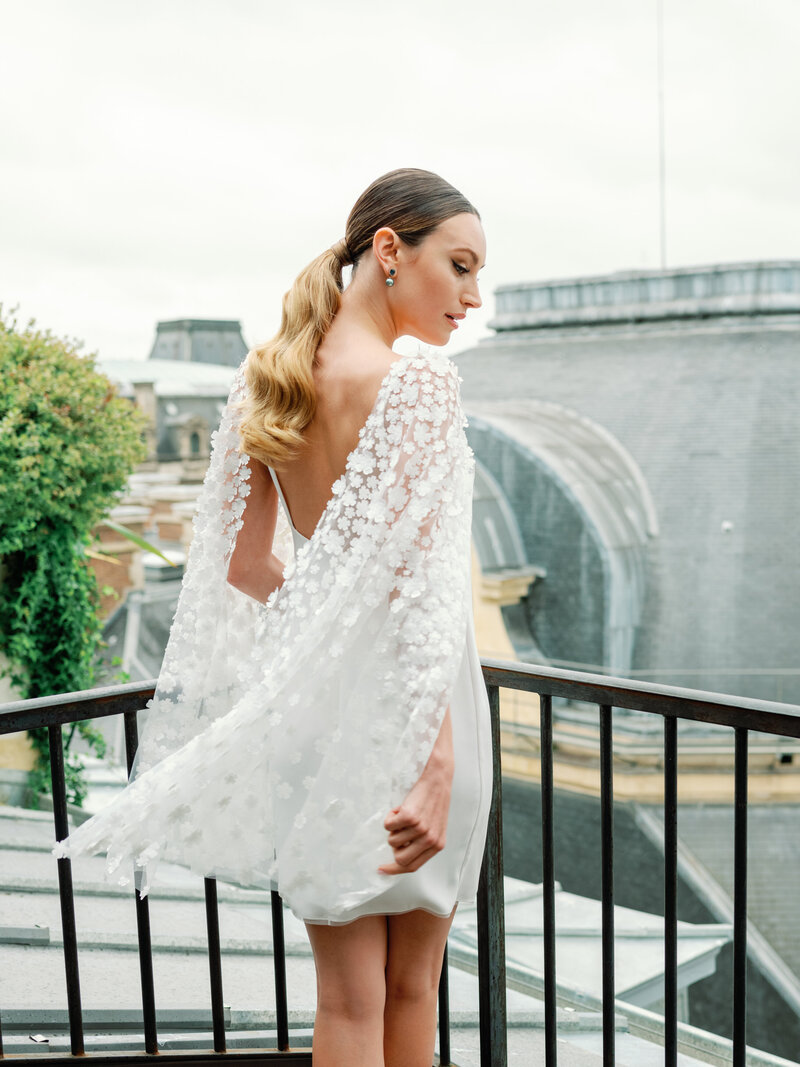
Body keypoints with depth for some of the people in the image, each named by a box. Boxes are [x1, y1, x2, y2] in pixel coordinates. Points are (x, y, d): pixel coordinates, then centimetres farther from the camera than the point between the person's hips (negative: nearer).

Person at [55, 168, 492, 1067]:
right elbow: (418, 583, -24)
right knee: (411, 983, 15)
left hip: (307, 683, 6)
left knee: (346, 993, 17)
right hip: (398, 691, -5)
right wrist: (438, 760, -26)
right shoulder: (418, 383, -15)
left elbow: (241, 564, 9)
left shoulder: (262, 379, 5)